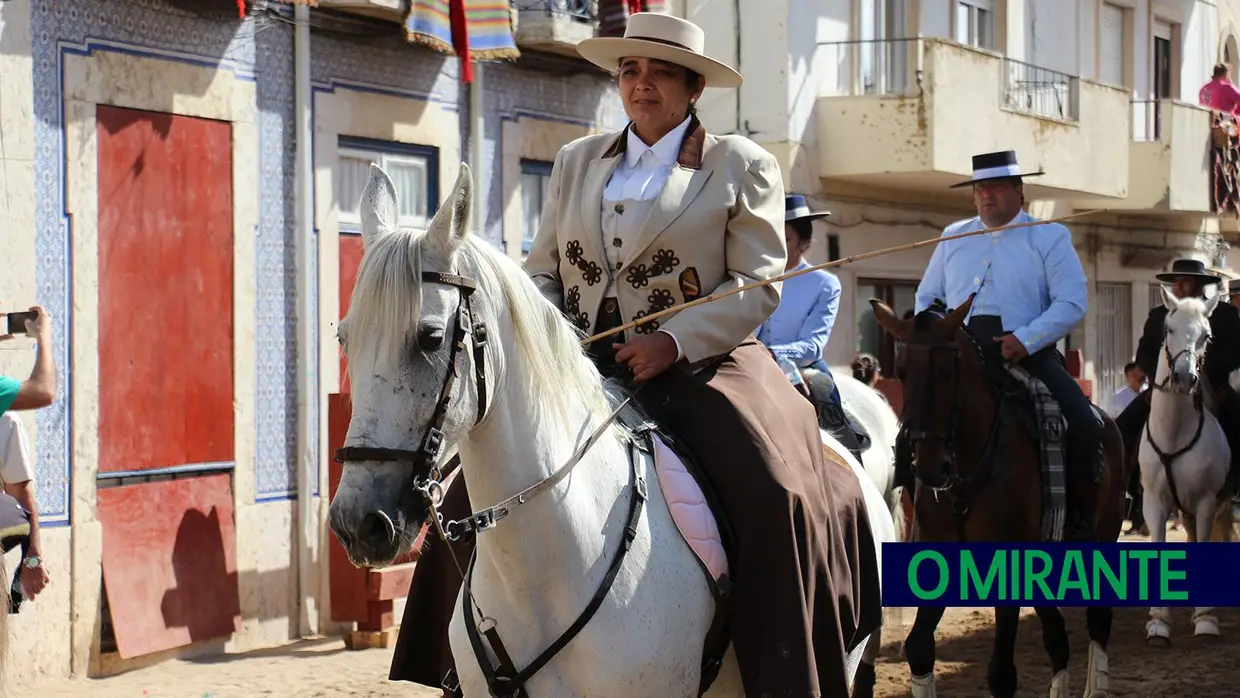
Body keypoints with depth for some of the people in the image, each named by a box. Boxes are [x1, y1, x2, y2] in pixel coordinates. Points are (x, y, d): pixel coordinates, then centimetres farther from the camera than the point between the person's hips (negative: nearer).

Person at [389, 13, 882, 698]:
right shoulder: (576, 161, 16)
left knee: (776, 500, -29)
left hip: (701, 364, -4)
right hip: (585, 370, 4)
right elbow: (542, 271, 16)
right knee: (478, 492, -10)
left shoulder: (742, 166, 3)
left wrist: (673, 341, -18)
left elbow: (757, 286, -4)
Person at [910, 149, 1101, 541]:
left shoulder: (1049, 238, 7)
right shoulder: (953, 237, 19)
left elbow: (1072, 303, -4)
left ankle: (1079, 523, -11)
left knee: (1084, 425, -23)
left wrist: (1026, 339, -18)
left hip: (1028, 353, -3)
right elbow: (927, 298, 24)